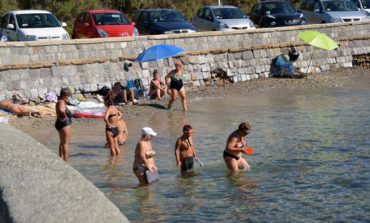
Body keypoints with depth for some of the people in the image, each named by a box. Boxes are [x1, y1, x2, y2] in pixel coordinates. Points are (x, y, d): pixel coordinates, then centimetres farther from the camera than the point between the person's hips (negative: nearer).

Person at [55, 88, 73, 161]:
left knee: (62, 143, 20)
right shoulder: (61, 102, -18)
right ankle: (65, 160, -7)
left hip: (59, 123, 11)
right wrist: (65, 115, -22)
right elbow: (61, 110, -38)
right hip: (64, 123, -11)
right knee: (66, 143, -6)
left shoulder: (59, 102, 14)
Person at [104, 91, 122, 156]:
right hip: (116, 129, 8)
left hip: (110, 130, -8)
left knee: (112, 147, 1)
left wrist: (108, 124, -20)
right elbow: (120, 114, 28)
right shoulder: (114, 108, 8)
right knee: (116, 146, 14)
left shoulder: (109, 109, -18)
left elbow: (105, 118, -36)